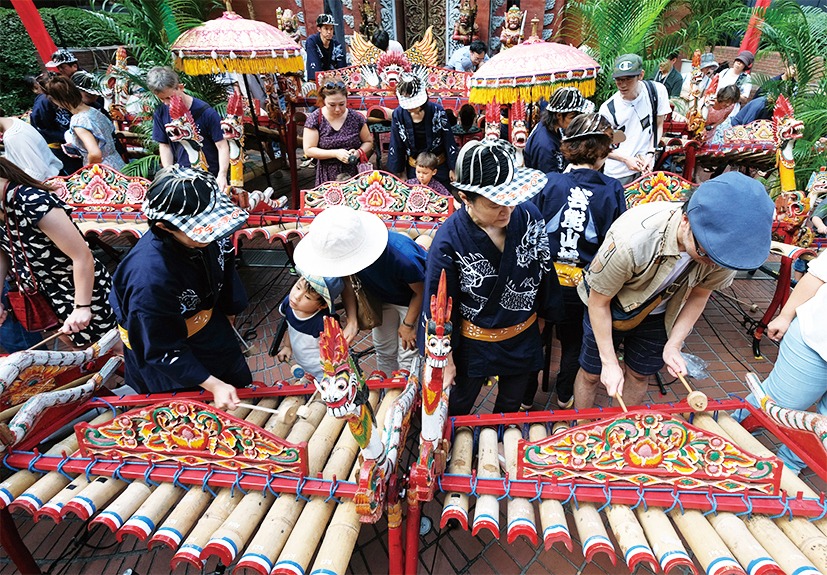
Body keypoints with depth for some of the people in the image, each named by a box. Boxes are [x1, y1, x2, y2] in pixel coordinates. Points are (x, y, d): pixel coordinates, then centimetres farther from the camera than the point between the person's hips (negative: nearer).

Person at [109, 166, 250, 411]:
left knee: (237, 381, 26)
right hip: (156, 340, -5)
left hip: (204, 318, 5)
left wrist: (230, 312, 12)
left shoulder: (208, 234, -26)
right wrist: (213, 385, -27)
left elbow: (225, 269, -1)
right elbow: (163, 351, -27)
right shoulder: (149, 278, -42)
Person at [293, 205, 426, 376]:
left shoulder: (402, 257, -45)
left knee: (407, 357, 3)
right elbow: (346, 281, -12)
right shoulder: (342, 248, -30)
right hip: (382, 297, 5)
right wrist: (352, 321, -22)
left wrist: (408, 325, -12)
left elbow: (420, 291, -25)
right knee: (384, 351, 18)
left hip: (411, 300, -5)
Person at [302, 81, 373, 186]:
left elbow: (368, 142, 9)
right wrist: (335, 153, -18)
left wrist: (358, 152, -12)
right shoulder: (314, 119, -6)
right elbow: (309, 150, -8)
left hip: (354, 173, 1)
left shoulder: (356, 118, -2)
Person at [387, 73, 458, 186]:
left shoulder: (437, 110, -15)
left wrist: (452, 168, -5)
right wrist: (401, 173, 3)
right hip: (414, 168, 2)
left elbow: (449, 142, -7)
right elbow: (396, 147, 0)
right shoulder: (398, 115, -9)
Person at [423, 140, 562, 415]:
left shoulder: (529, 215, -18)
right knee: (458, 409, 23)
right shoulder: (449, 240, -28)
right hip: (473, 343, -3)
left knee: (511, 406, 29)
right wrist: (445, 359, -8)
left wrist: (545, 314, 12)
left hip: (524, 339, 4)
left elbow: (544, 273, -1)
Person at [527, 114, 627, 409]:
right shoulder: (612, 190, -11)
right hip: (584, 285, 1)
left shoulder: (547, 183, -13)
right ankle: (565, 397, 45)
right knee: (573, 341, 24)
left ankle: (525, 398, 38)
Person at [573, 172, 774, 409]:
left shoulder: (725, 246, -27)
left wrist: (673, 345, -9)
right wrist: (610, 363, -18)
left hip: (657, 314, 4)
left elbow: (699, 295, -4)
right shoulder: (631, 239, -41)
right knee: (592, 374, 10)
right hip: (609, 306, -3)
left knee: (639, 375, 18)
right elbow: (599, 301, -24)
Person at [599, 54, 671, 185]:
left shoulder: (657, 91, -6)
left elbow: (658, 125, 6)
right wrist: (626, 159, -15)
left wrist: (650, 154, -7)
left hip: (645, 168, 2)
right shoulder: (608, 108, -13)